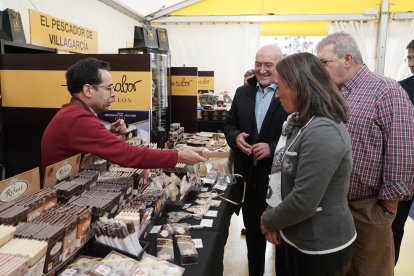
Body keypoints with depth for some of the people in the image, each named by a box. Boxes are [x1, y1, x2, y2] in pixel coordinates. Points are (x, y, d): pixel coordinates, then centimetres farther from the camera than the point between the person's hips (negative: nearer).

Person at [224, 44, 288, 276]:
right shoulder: (242, 93, 8)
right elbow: (229, 124, 13)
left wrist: (273, 147, -23)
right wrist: (236, 137, -8)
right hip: (248, 174, 5)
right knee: (252, 229, 21)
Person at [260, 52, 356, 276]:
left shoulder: (322, 132, -26)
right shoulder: (300, 121, 6)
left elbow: (303, 202, -28)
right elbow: (284, 173, 9)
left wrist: (269, 222, -11)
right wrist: (272, 216, -2)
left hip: (321, 248, -8)